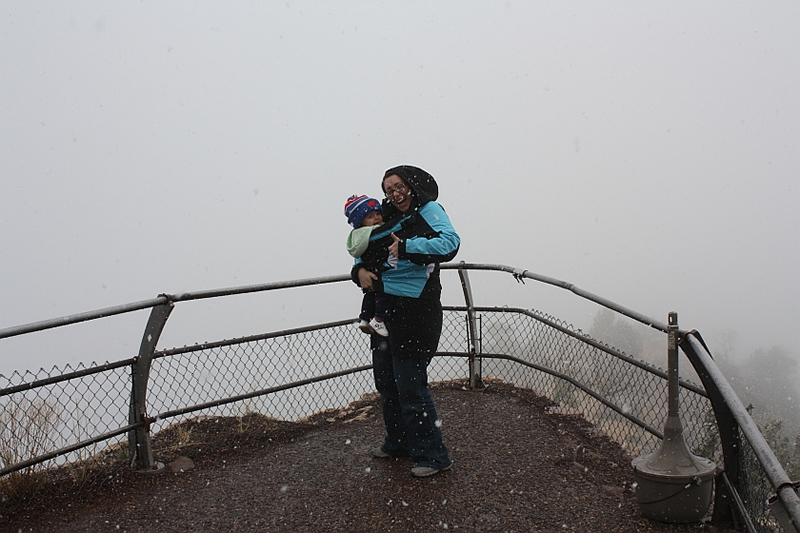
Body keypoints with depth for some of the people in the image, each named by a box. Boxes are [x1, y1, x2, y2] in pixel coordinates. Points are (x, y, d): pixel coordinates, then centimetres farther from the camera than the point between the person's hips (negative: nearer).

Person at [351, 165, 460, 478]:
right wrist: (360, 269, 2)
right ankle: (398, 443, 36)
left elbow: (449, 242, -21)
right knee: (385, 381, 18)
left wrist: (406, 247, -23)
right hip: (384, 310, 9)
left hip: (415, 311, -8)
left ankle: (432, 456, 8)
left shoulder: (428, 210, -3)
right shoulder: (389, 219, 17)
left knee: (411, 387, -5)